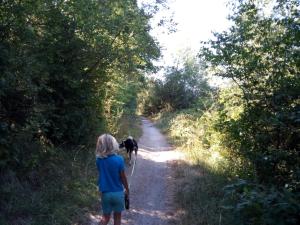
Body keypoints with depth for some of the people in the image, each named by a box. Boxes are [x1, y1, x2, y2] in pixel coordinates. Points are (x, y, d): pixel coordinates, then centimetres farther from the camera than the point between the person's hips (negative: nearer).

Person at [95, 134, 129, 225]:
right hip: (118, 193, -2)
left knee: (105, 216, 20)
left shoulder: (98, 160, -10)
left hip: (105, 193, 2)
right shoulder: (119, 159, -18)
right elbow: (123, 177, -9)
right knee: (117, 216, 16)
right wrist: (127, 189, 7)